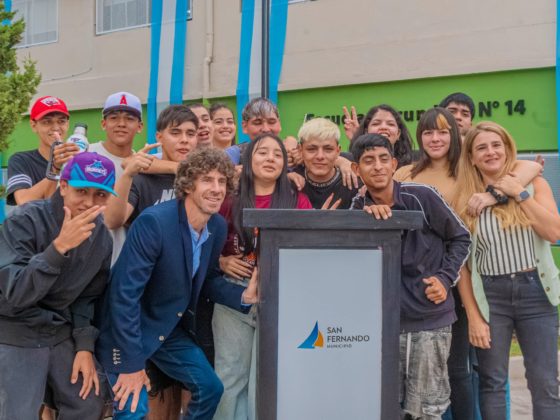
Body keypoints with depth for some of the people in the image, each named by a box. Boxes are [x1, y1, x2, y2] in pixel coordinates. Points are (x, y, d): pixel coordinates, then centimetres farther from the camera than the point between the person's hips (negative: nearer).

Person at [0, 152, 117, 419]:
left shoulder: (101, 236, -2)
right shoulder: (25, 221, -20)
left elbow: (88, 297, 8)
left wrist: (85, 346, -2)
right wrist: (59, 246, -37)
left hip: (62, 334, 6)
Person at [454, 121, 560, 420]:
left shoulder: (534, 184, 4)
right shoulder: (466, 199, 2)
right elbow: (462, 263, 0)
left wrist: (519, 193, -10)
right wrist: (473, 316, -5)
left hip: (535, 292, 0)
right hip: (490, 296, 0)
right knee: (492, 382, 6)